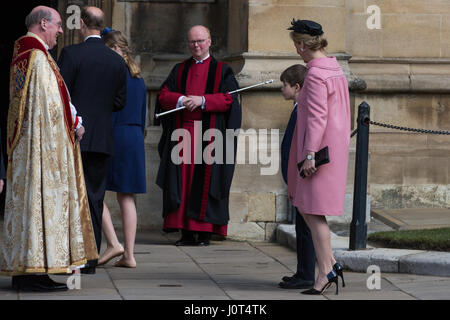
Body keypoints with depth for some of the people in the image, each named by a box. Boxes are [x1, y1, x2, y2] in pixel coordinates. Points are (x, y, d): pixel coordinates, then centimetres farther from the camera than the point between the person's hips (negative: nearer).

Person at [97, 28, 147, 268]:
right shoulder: (138, 77, 14)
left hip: (114, 137, -8)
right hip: (135, 140, 8)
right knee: (126, 197, 8)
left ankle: (113, 244, -8)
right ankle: (129, 255, 5)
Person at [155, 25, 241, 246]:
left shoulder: (221, 70, 7)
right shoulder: (180, 70, 17)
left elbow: (229, 99, -5)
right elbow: (163, 96, 7)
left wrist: (202, 100, -16)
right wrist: (182, 100, -13)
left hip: (208, 134, -3)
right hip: (182, 133, 3)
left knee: (205, 180, -6)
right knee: (182, 181, -3)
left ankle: (205, 231, -3)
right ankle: (186, 231, 0)